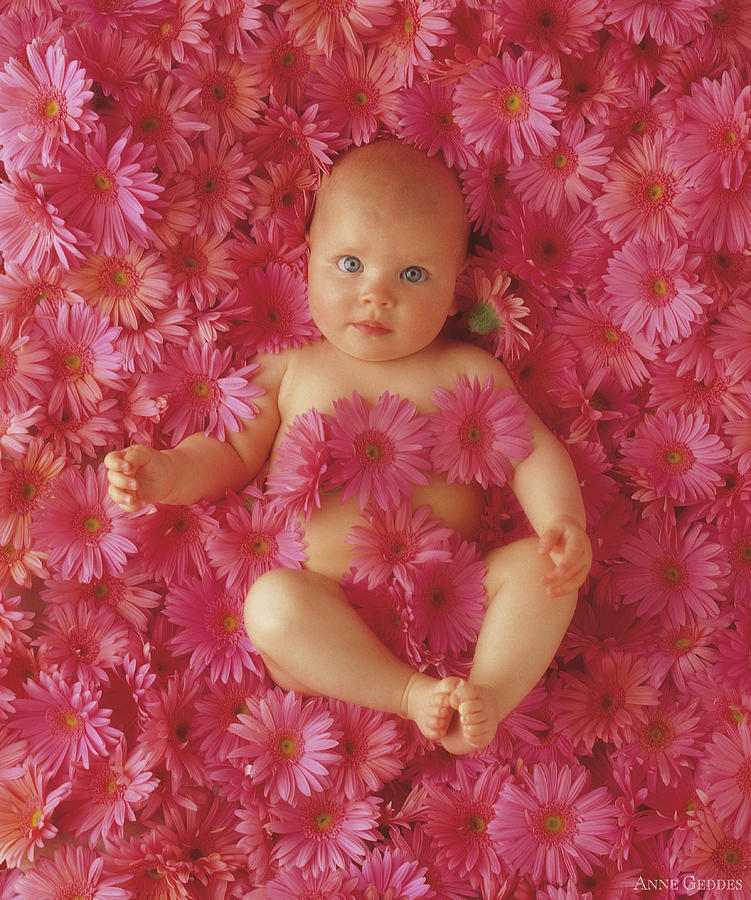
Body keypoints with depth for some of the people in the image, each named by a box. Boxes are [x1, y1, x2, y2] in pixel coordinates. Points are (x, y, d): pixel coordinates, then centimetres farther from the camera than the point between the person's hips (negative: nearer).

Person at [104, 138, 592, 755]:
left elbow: (531, 449, 4)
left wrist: (563, 521, -17)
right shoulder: (287, 368, 10)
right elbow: (231, 454, 13)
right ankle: (409, 692, -27)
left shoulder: (465, 370, 9)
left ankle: (493, 692, -27)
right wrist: (169, 472, -10)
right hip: (328, 607, -1)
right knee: (272, 601, -31)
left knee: (540, 566, -21)